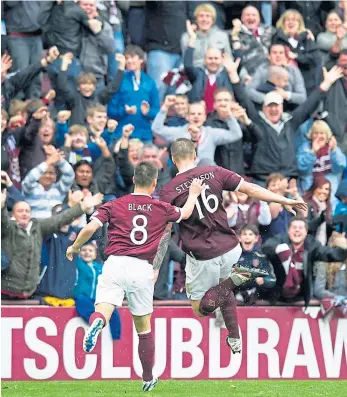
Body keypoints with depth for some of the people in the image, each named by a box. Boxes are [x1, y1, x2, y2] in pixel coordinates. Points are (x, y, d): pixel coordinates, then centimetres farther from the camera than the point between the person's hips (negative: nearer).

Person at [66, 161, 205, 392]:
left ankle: (96, 324, -53)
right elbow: (186, 213, 31)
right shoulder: (162, 209, 11)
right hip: (143, 269, 1)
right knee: (144, 327, 16)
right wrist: (193, 194, 50)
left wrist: (74, 248, 14)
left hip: (115, 263, -1)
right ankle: (148, 379, 27)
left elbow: (91, 228, -4)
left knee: (103, 311, -15)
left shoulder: (115, 206, 6)